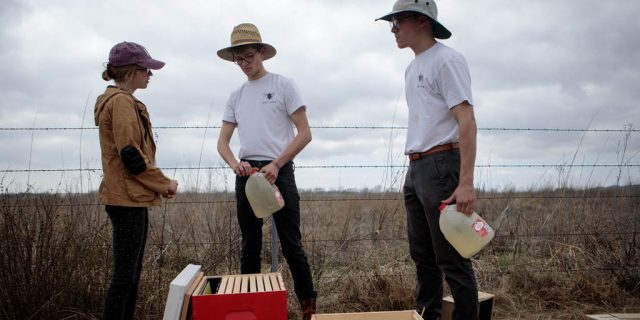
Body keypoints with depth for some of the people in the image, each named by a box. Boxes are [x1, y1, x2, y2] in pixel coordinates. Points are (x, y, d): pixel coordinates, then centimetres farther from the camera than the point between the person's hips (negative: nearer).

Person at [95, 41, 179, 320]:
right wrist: (164, 184, -8)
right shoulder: (122, 101, -13)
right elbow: (131, 156, -20)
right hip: (128, 198, -10)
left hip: (131, 197, 10)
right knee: (124, 276, -6)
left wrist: (158, 184, 9)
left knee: (130, 274, 14)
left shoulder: (119, 100, 18)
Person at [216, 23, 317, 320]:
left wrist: (276, 165, -14)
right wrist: (234, 163, -11)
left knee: (291, 245, -5)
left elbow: (305, 133, -5)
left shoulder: (283, 84, 1)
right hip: (246, 172, 5)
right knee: (250, 246, 11)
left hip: (279, 170, -5)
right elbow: (222, 142, 12)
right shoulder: (235, 96, 14)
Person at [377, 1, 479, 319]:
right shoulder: (412, 68, 18)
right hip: (415, 169, 9)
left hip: (441, 166, -9)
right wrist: (415, 168, 16)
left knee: (451, 259, -4)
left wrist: (466, 182, -25)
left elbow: (466, 120, -17)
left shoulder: (446, 60, -9)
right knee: (422, 256, 15)